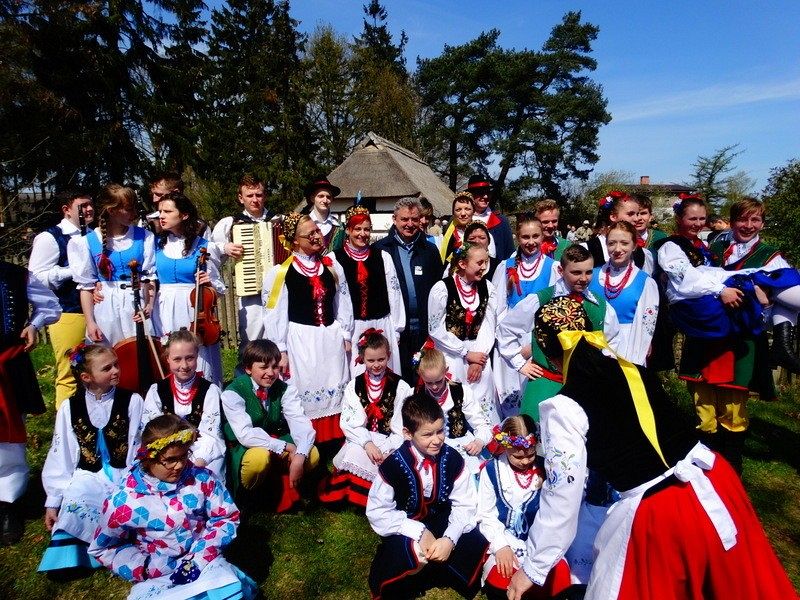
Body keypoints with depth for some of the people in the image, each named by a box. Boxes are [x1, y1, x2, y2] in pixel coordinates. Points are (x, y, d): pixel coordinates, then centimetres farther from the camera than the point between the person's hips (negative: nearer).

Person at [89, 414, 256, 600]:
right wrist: (154, 568, -9)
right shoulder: (123, 500, -8)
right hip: (157, 575, 1)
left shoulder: (202, 478, -6)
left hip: (205, 560, 0)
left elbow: (226, 518, 2)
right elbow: (103, 548, 3)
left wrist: (198, 558, -12)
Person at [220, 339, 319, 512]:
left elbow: (300, 422, -19)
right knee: (260, 457, -37)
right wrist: (286, 448, -32)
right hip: (243, 450, -3)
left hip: (275, 443, 4)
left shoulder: (285, 389, -8)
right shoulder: (232, 393, -17)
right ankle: (247, 495, -4)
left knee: (312, 455, -21)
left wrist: (299, 455, -38)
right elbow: (245, 434, -27)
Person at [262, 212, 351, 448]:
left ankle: (334, 444, 24)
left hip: (331, 338, 5)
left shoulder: (331, 267, 7)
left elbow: (343, 303, 13)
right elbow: (274, 313, -7)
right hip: (299, 341, -4)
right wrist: (281, 350, -8)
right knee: (305, 395, 2)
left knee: (335, 393, 10)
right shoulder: (281, 272, -8)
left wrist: (345, 335, 9)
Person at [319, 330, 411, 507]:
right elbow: (349, 422, -1)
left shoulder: (400, 387, 0)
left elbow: (402, 427, -4)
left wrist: (385, 450, -15)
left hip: (389, 444, -3)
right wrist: (367, 443, -16)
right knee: (353, 455, -28)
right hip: (361, 440, 3)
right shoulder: (354, 386, 6)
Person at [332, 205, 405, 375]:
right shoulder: (335, 259, -2)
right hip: (351, 328, -2)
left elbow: (394, 293, 7)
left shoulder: (383, 257, 5)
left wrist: (396, 330, 5)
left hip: (382, 326, 2)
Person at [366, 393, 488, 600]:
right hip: (407, 530, -2)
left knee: (475, 546, -22)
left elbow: (465, 504, -5)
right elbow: (378, 511, -13)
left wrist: (450, 538, -21)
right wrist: (419, 532, -20)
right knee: (397, 559, -32)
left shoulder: (452, 459, -11)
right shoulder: (393, 466, -17)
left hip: (443, 525, 3)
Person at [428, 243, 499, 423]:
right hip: (450, 357, -3)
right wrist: (466, 353, -10)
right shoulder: (442, 289, -11)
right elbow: (436, 330, -10)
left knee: (483, 408, 3)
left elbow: (488, 327, 2)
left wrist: (479, 358, -9)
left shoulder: (487, 288, 2)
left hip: (479, 356, 3)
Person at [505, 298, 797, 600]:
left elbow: (562, 496, -10)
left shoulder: (563, 407, -12)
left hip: (659, 517, -6)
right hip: (716, 482, 7)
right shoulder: (633, 369, 5)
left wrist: (533, 567, 2)